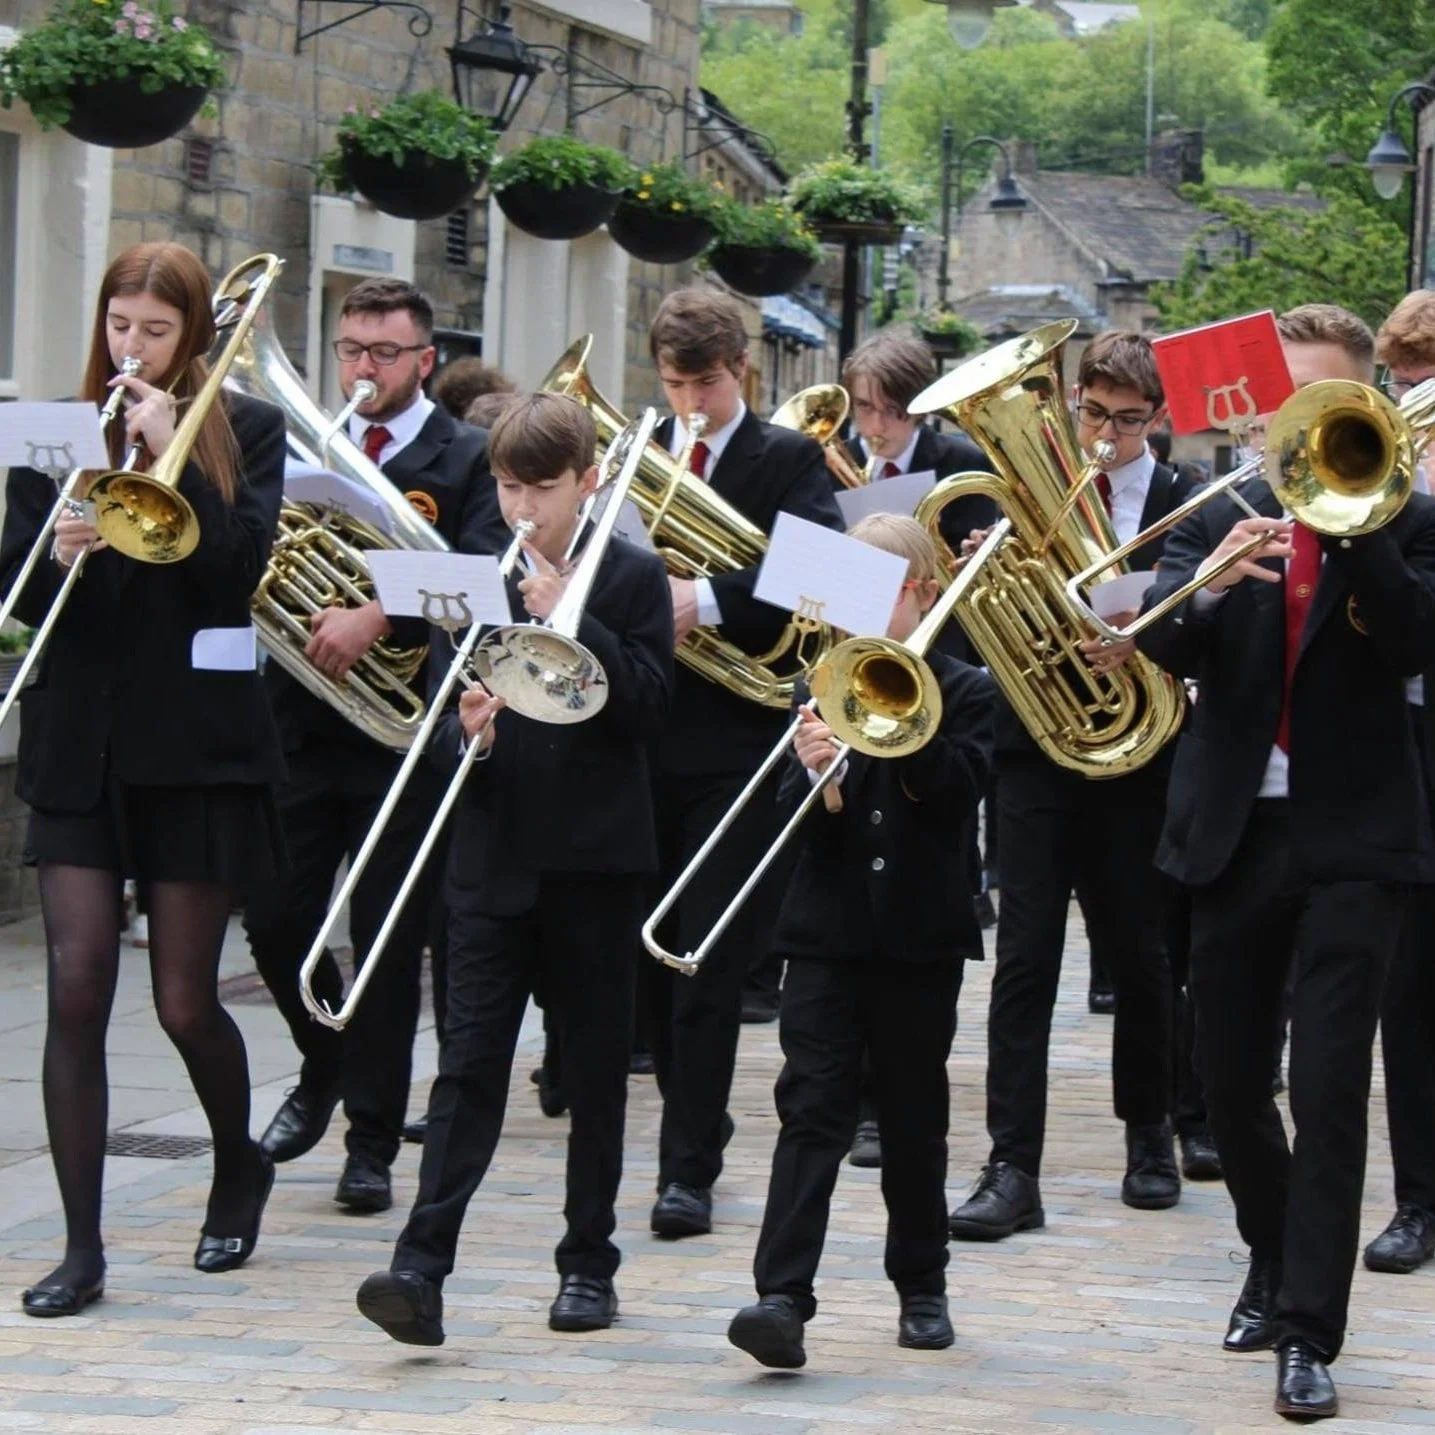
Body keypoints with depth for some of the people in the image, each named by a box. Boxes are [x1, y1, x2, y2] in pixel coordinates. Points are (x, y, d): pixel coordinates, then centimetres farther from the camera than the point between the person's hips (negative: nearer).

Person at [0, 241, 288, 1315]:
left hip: (197, 746, -2)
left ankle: (239, 1162, 32)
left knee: (186, 1001, 2)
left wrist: (168, 450, -17)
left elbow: (241, 565, -13)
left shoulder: (245, 431, 1)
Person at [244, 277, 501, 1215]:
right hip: (304, 725, 4)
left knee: (388, 942, 1)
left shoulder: (468, 462, -1)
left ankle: (372, 1142, 10)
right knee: (276, 919, 4)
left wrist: (379, 618, -28)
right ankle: (326, 1071, 31)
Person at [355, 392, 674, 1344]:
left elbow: (651, 708, -10)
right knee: (471, 1058, -6)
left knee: (597, 1068, 7)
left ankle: (589, 1261, 17)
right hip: (494, 855, 1)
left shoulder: (633, 579, 0)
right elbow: (445, 717, 5)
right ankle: (423, 1265, -14)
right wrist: (467, 734, -17)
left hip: (595, 857, -1)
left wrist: (574, 622, -18)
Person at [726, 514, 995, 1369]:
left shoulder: (964, 693, 3)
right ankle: (783, 1298, -17)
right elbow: (793, 819, 2)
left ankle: (923, 1288, 23)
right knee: (812, 1108, -8)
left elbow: (960, 787, -14)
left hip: (921, 937, -1)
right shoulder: (824, 691, 7)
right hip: (829, 932, 1)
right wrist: (812, 772, -19)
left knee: (914, 1119, 9)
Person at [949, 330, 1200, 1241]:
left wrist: (1139, 642, -24)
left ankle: (1149, 1133, 32)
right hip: (1036, 749, 0)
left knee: (1139, 954, 11)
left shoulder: (1187, 509, 2)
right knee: (1025, 958, -5)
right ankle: (1013, 1170, -8)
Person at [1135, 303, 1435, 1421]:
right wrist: (1210, 583, -28)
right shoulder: (1218, 513, 7)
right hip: (1236, 828, 3)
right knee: (1230, 1077, 12)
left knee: (1330, 1086, -9)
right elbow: (1163, 646, -8)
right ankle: (1275, 1265, 35)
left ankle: (1310, 1332, -7)